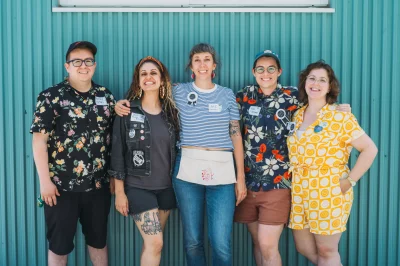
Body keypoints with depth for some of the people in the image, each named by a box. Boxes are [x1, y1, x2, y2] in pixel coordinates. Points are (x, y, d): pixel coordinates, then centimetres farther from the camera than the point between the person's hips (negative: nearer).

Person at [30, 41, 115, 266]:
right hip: (61, 186, -3)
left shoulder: (106, 96, 6)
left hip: (98, 185, 3)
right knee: (59, 244, 10)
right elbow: (39, 140, -10)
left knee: (99, 239, 17)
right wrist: (45, 181, -14)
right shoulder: (51, 97, -6)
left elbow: (114, 138, 11)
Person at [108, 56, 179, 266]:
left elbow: (175, 149, 11)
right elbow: (117, 153, -6)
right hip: (137, 187, -4)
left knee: (151, 243, 11)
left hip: (165, 186, 4)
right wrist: (119, 191, -9)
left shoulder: (171, 112, 6)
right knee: (155, 243, -10)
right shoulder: (128, 112, -5)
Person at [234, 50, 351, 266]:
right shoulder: (244, 96, 5)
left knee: (268, 246, -6)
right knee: (257, 242, 13)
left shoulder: (292, 97, 0)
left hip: (277, 182, -3)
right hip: (247, 181, 3)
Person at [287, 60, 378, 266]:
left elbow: (370, 149, -11)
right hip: (298, 192, 6)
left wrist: (349, 181, -13)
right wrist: (292, 180, 5)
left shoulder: (340, 117, -8)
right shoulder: (297, 116, 9)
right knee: (304, 248, 14)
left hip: (329, 192, -6)